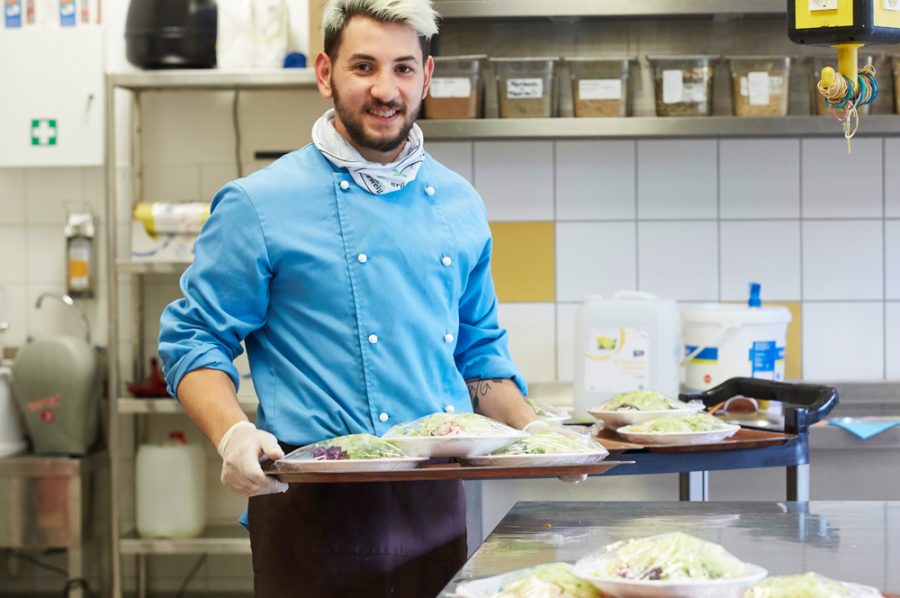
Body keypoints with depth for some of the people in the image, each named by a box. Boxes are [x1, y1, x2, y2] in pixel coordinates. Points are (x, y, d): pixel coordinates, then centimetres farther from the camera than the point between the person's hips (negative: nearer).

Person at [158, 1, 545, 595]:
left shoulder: (459, 206, 11)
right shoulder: (259, 205, -5)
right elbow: (194, 340, -3)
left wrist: (536, 433, 5)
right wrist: (233, 434, -21)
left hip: (435, 500, 5)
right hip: (312, 500, -4)